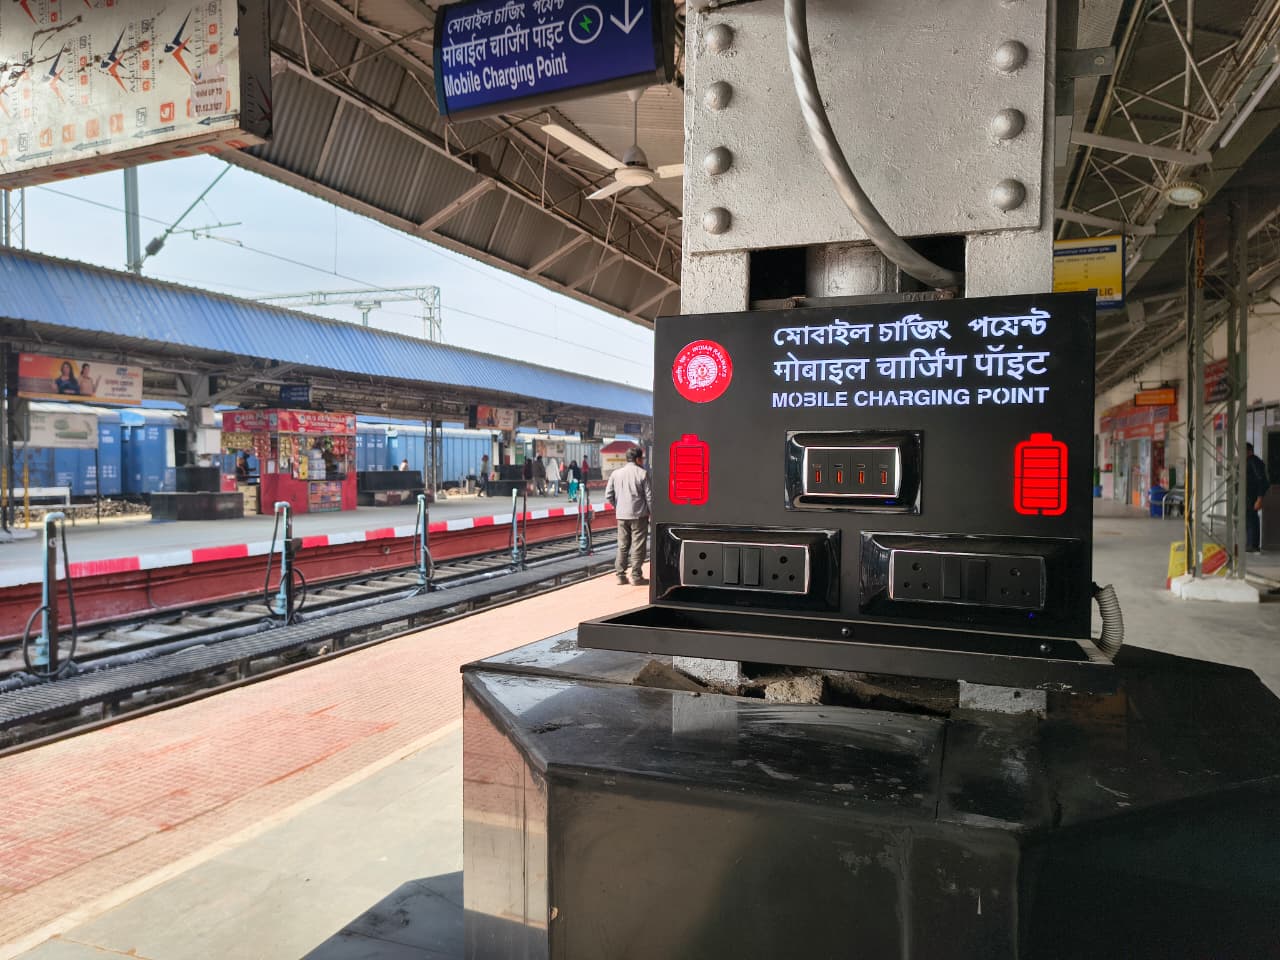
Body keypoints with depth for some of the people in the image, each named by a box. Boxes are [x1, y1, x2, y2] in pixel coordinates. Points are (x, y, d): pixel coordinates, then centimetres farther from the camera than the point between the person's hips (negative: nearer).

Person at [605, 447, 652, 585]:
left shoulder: (616, 473, 4)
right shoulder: (642, 473, -7)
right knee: (638, 546, 3)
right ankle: (636, 576, 4)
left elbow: (608, 495, 3)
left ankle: (620, 575, 12)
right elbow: (649, 496, -7)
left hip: (621, 515, 4)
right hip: (639, 515, -4)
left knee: (622, 546, 12)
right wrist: (652, 513, 2)